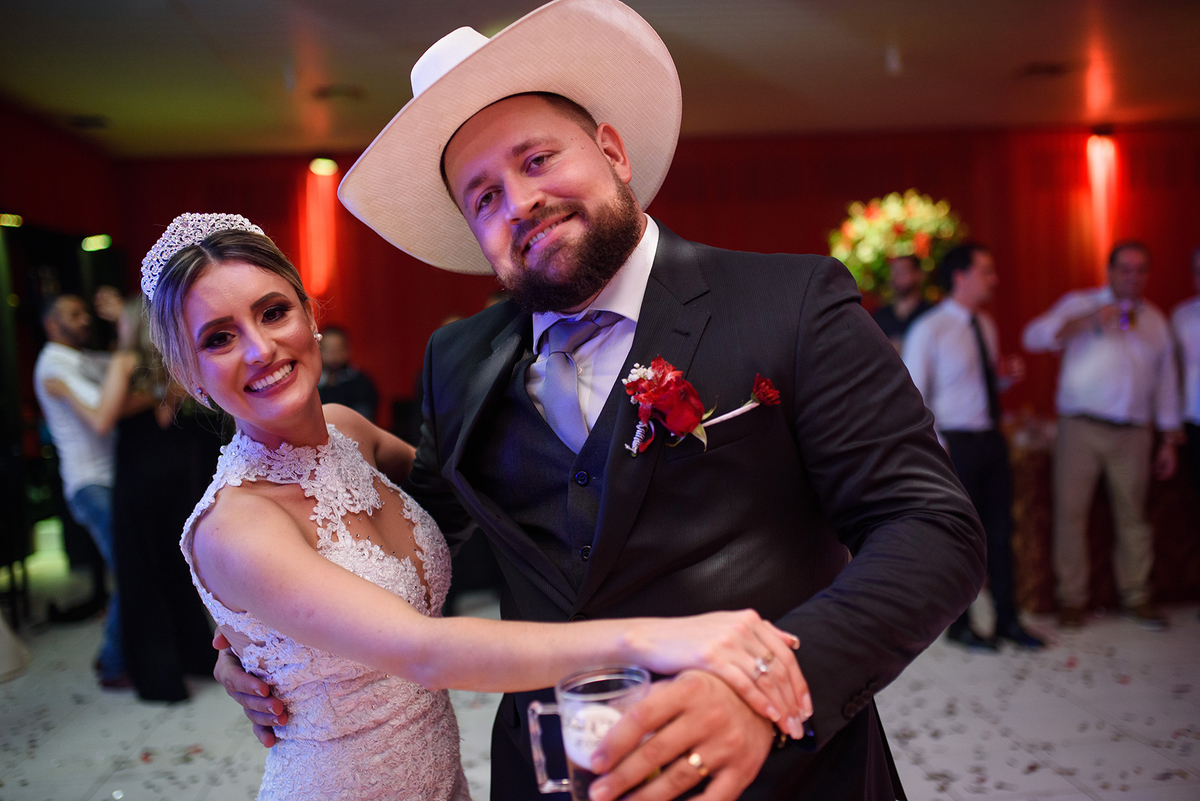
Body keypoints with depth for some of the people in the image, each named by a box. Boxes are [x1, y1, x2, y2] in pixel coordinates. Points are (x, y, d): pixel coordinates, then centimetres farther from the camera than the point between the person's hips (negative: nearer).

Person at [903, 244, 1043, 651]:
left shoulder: (986, 326, 11)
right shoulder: (929, 331, -11)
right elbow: (913, 397, -11)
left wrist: (1006, 376, 0)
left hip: (992, 438, 7)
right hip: (956, 444, -7)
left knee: (1000, 531, 12)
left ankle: (1007, 620, 26)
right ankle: (959, 625, 20)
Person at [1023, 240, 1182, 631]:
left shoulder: (1155, 319, 17)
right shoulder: (1079, 304, 6)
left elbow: (1166, 382, 20)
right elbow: (1034, 336, -8)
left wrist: (1169, 440, 16)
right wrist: (1087, 321, -19)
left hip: (1133, 433, 3)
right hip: (1081, 427, -3)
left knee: (1133, 515, 6)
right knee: (1071, 511, -2)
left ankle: (1137, 596, 19)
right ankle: (1071, 598, 8)